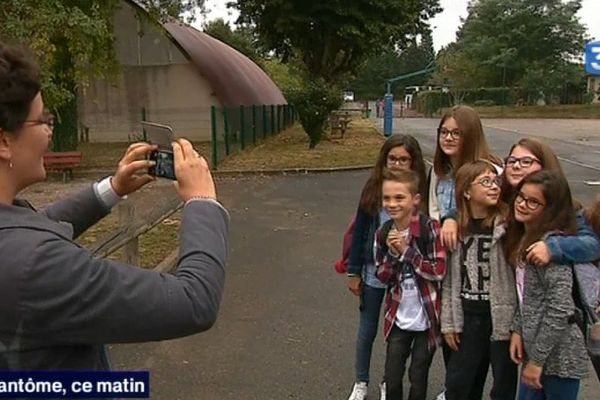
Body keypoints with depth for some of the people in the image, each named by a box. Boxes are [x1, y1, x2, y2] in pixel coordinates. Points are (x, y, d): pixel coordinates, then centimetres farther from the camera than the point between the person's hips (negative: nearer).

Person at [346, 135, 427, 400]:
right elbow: (360, 231, -2)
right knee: (367, 330, 15)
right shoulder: (373, 188, -7)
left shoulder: (420, 191, -10)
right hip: (373, 272, 1)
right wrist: (353, 271, -1)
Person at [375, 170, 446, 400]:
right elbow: (382, 277, 2)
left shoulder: (430, 228, -17)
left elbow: (439, 271, -19)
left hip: (426, 318, -3)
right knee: (392, 378, 10)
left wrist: (407, 250, -22)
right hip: (398, 317, 4)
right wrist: (393, 253, -15)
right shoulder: (384, 233, -2)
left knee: (418, 379, 13)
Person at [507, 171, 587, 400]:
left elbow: (561, 308, -24)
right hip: (534, 347, 8)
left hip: (558, 354, -8)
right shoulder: (524, 236, 6)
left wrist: (537, 359, -19)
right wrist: (518, 330, 2)